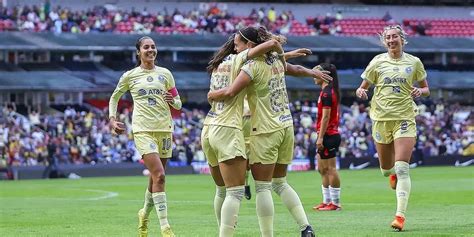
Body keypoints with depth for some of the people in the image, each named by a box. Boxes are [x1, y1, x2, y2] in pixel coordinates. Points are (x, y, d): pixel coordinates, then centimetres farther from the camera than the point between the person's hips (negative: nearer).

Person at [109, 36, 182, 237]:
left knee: (156, 177, 8)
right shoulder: (129, 76, 6)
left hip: (164, 128, 4)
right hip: (143, 129, -4)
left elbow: (178, 104, 15)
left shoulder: (165, 74, 11)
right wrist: (112, 119, 8)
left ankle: (145, 215, 35)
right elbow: (114, 98, 20)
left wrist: (172, 101, -7)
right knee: (159, 175, -17)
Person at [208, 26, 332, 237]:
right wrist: (314, 73, 48)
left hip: (266, 132, -8)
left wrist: (212, 95, -6)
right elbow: (296, 69, 29)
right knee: (280, 183, 18)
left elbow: (230, 92, -26)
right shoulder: (276, 61, 8)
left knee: (262, 186, -4)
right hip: (286, 127, 8)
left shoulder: (252, 67, -15)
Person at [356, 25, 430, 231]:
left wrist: (420, 91, -10)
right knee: (386, 169, 10)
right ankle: (393, 173, 50)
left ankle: (400, 215, -15)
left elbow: (426, 89, 13)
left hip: (405, 118, -2)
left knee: (402, 168, -14)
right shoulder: (378, 62, 3)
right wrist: (360, 92, -14)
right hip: (382, 119, 2)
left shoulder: (414, 62, 4)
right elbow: (363, 86, 9)